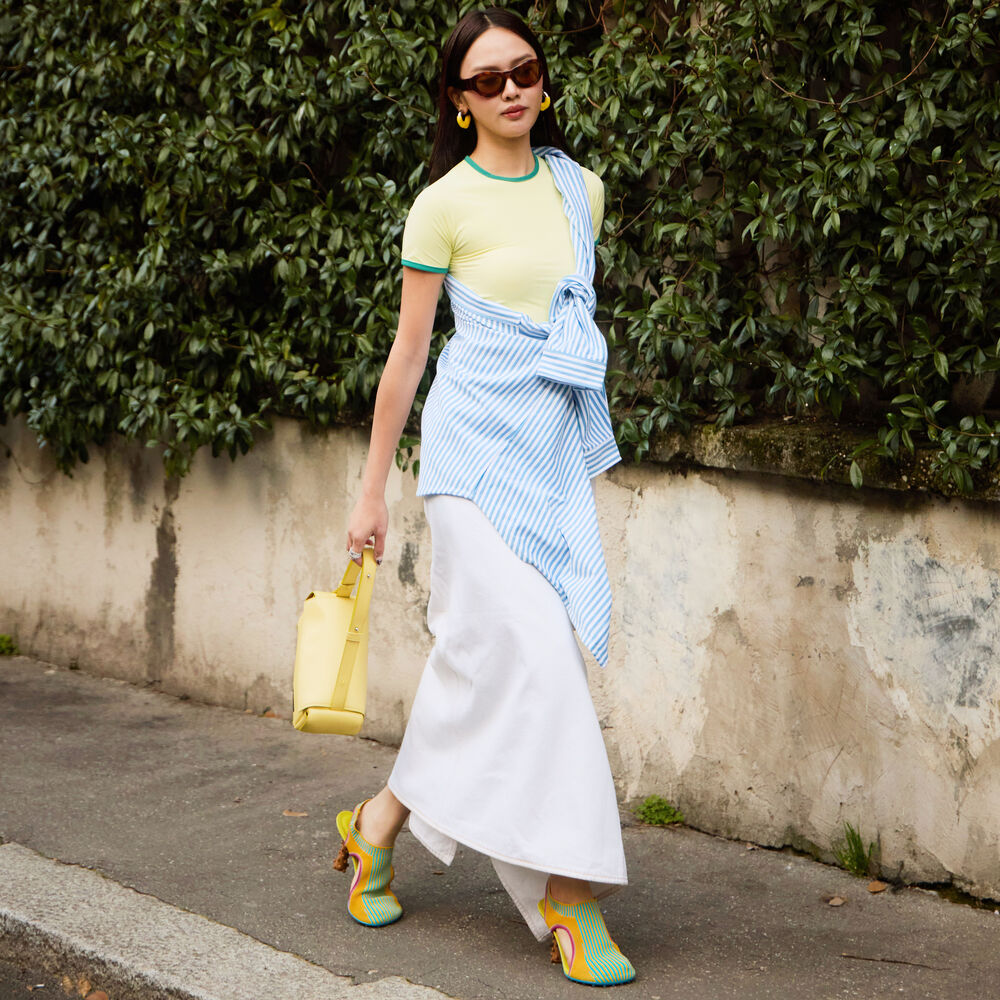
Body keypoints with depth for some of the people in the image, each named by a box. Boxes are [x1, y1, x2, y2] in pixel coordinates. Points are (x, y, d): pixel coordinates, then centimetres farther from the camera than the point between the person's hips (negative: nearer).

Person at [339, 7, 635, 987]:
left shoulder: (580, 191, 10)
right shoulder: (444, 205, -5)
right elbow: (408, 352, -1)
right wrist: (372, 491, 2)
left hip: (556, 446, 6)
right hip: (478, 441, -6)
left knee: (483, 657, 6)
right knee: (534, 654, -12)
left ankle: (378, 826, 23)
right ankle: (567, 894, -6)